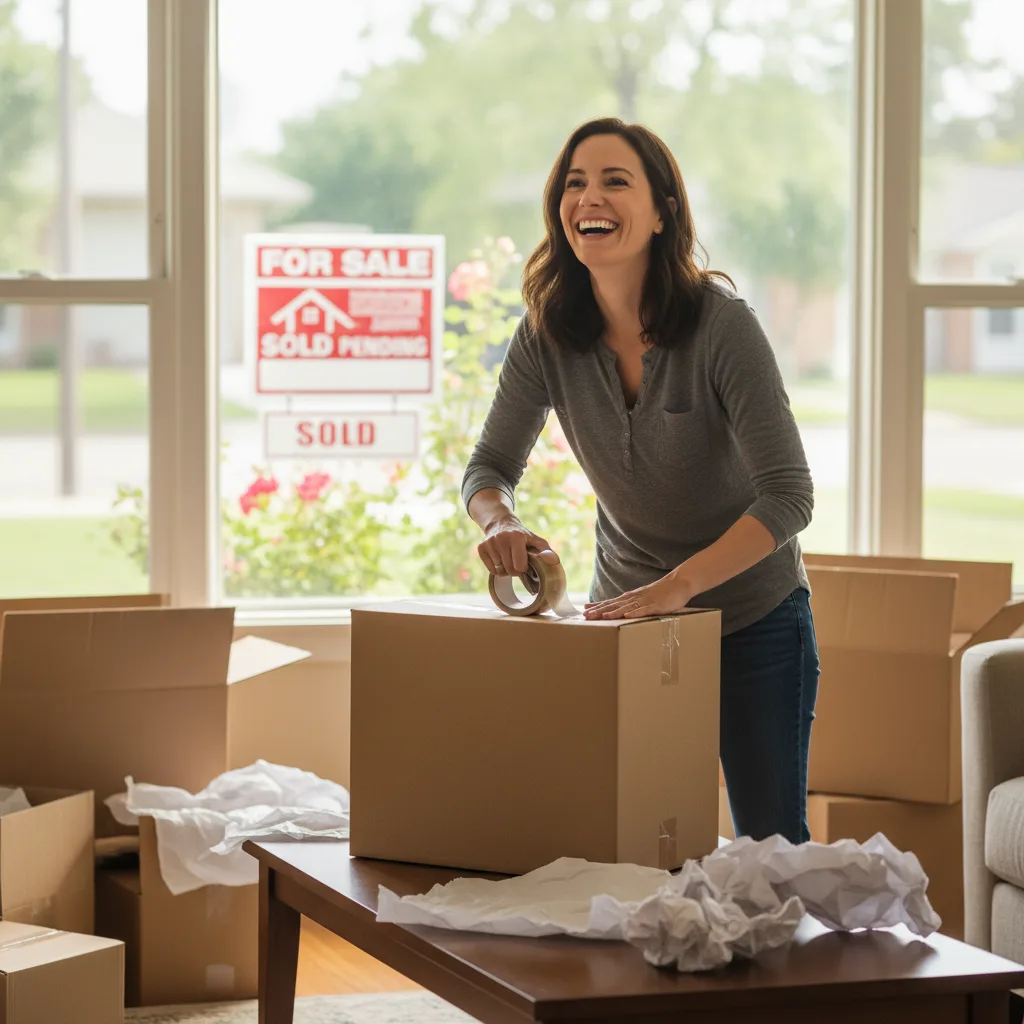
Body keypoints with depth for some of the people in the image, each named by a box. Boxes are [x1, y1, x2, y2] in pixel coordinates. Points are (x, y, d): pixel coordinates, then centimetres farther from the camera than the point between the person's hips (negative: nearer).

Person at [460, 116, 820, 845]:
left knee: (770, 842, 3)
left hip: (753, 618, -3)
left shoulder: (720, 324, -23)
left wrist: (678, 584, -37)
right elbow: (491, 465, -1)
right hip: (628, 612, 4)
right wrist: (502, 523, -25)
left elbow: (788, 496, -26)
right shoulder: (548, 335, -10)